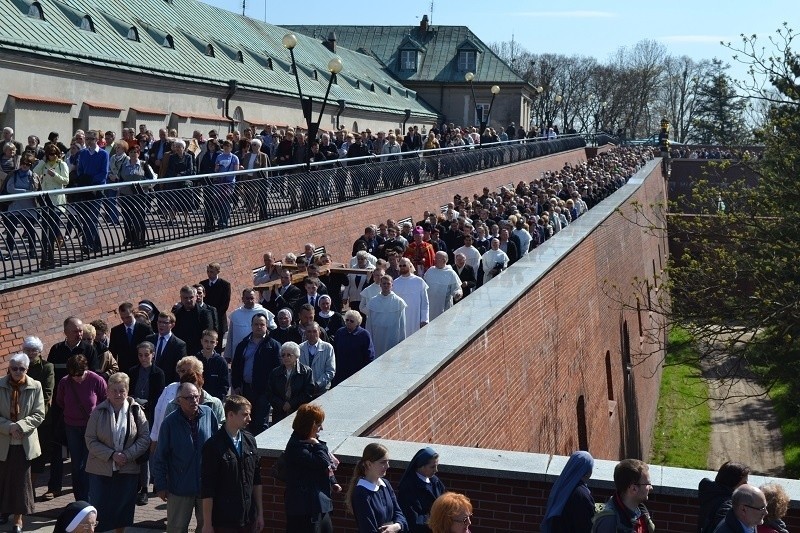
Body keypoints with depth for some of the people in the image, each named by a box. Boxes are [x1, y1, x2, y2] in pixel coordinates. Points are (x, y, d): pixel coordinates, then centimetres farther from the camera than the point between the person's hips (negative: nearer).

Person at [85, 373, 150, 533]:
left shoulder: (136, 410, -4)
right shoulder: (99, 412, -7)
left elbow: (145, 437, -3)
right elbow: (90, 440, -6)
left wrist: (127, 455, -15)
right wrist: (111, 455, -17)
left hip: (128, 470, 1)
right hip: (101, 470, -1)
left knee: (123, 508, 13)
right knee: (98, 508, 4)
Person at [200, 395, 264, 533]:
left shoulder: (250, 441, 6)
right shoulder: (213, 446, -13)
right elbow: (207, 490, -12)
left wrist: (260, 513, 12)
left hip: (249, 520, 5)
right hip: (223, 521, -5)